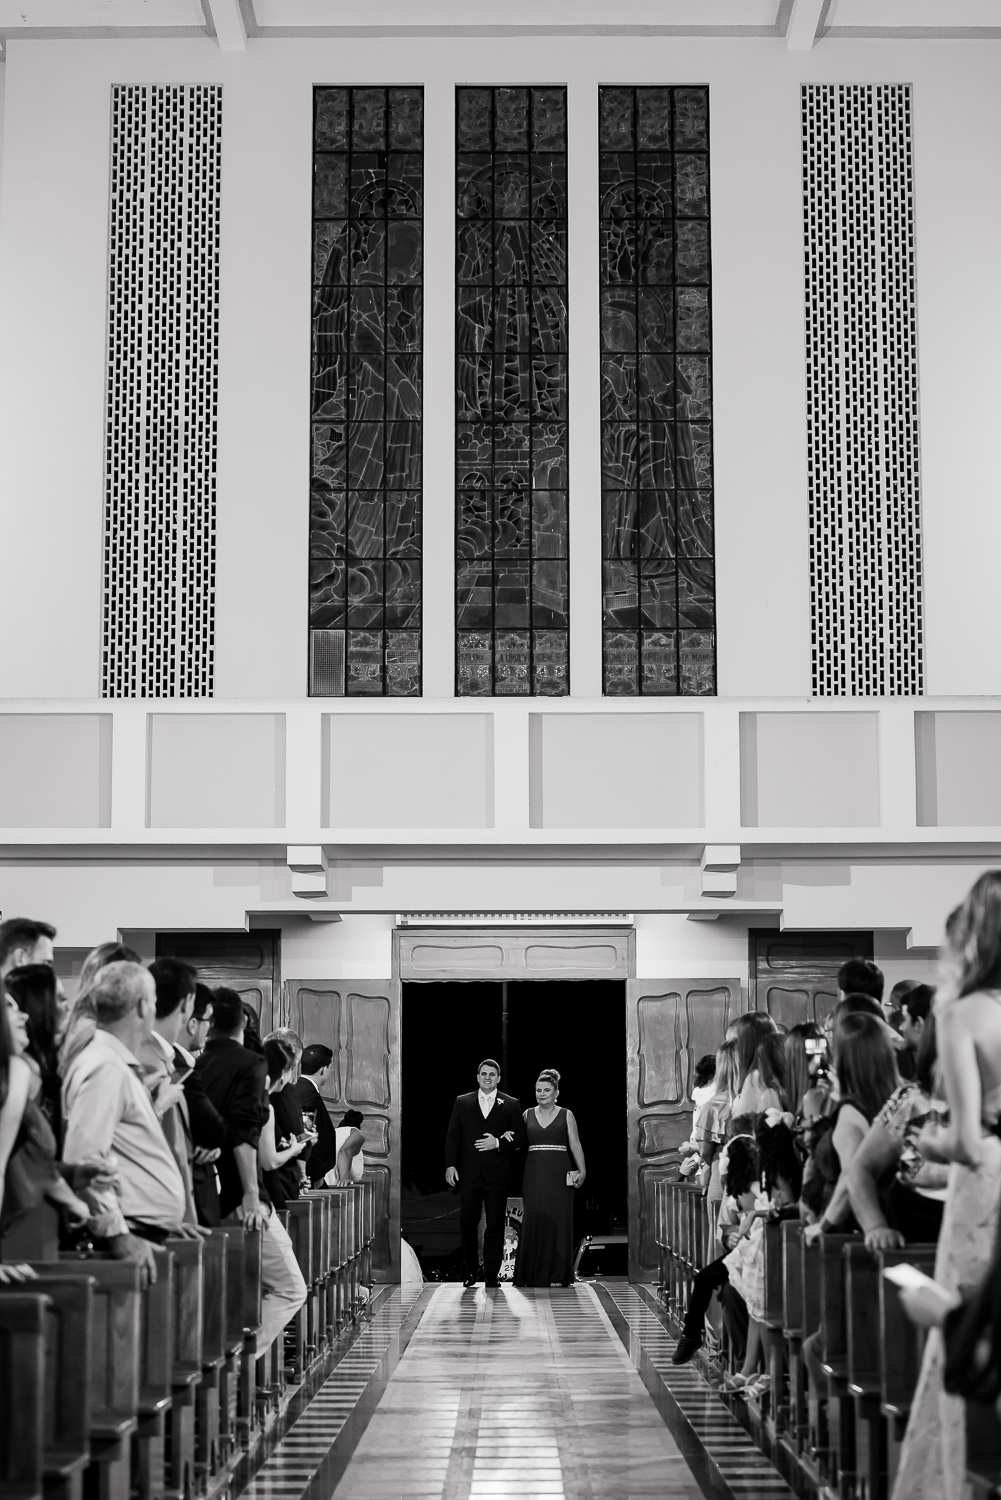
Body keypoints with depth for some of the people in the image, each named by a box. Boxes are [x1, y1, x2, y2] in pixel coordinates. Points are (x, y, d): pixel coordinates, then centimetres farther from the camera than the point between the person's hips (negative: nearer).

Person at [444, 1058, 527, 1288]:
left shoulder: (510, 1105, 6)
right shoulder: (462, 1103, 9)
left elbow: (521, 1139, 3)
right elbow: (453, 1136, 6)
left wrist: (498, 1143, -12)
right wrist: (450, 1165, -5)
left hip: (497, 1174, -1)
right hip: (469, 1174, 1)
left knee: (495, 1226, 1)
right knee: (467, 1222, 0)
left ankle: (492, 1274, 6)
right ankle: (471, 1271, 14)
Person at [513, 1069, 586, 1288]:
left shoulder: (566, 1115, 5)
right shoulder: (527, 1115, 10)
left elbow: (575, 1145, 2)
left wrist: (582, 1171, -6)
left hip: (559, 1174, -1)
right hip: (534, 1174, 1)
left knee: (558, 1220, -3)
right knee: (534, 1220, -4)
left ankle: (557, 1274, 3)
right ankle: (533, 1273, 2)